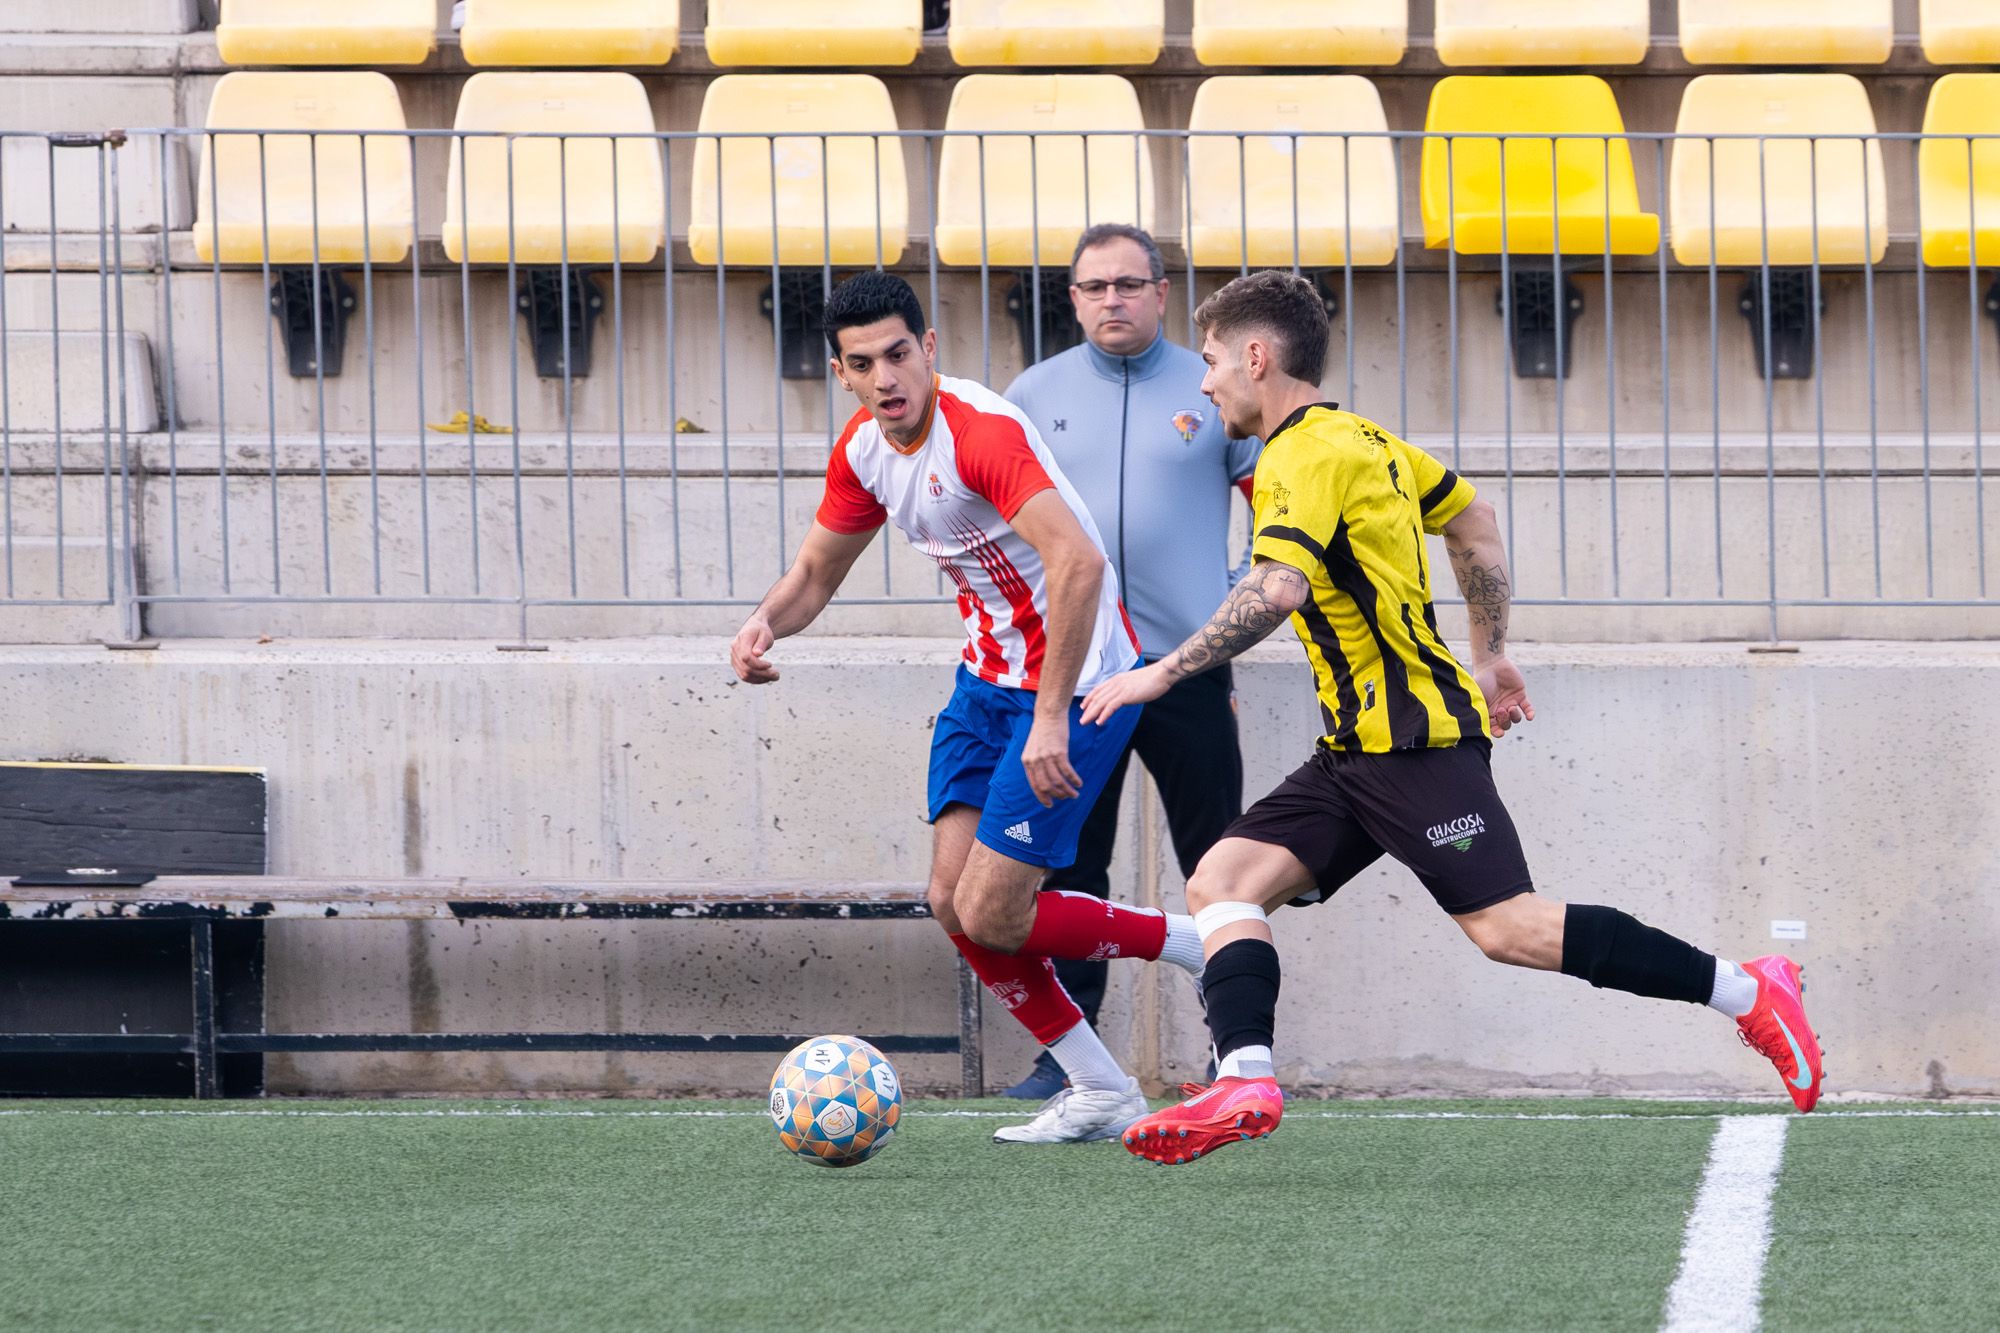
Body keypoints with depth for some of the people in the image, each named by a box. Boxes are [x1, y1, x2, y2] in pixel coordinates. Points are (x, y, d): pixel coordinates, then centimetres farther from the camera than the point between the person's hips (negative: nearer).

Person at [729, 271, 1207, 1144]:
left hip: (1078, 678, -9)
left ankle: (1209, 947, 7)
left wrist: (1052, 719, -37)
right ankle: (1100, 1094, 13)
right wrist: (767, 623, -6)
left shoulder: (981, 431, -25)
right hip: (987, 676, 9)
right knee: (954, 902, 1)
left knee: (991, 916, -11)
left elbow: (1078, 563, -36)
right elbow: (818, 570, 17)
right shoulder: (864, 451, 2)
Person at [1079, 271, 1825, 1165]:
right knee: (1222, 884, 0)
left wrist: (1162, 673, -22)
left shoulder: (1307, 455, -13)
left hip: (1414, 740, -10)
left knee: (1507, 928, -13)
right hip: (1361, 748, 10)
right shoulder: (1360, 439, 17)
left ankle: (1746, 992, -7)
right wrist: (1487, 655, 31)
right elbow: (1473, 520, 27)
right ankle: (1244, 1084, -14)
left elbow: (1278, 589, -28)